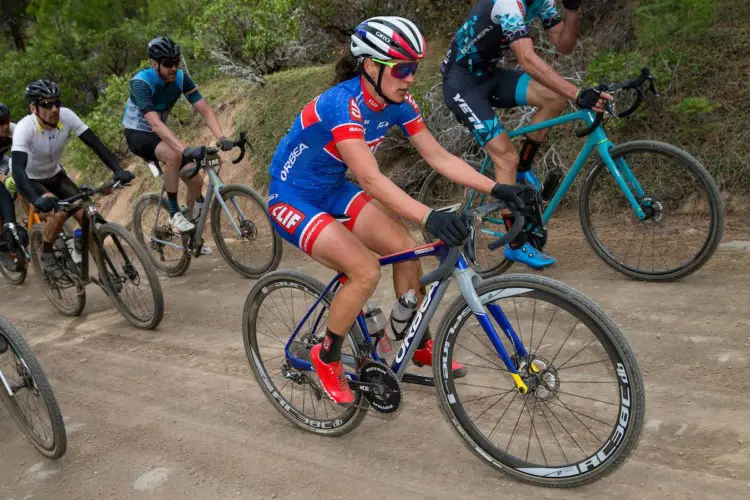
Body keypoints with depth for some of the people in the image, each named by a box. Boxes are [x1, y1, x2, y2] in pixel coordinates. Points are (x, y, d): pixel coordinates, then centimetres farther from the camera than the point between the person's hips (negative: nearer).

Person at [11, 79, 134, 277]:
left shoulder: (66, 115, -23)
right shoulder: (24, 128, -33)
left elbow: (95, 143, -24)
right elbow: (18, 169, -44)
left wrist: (118, 170, -38)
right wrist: (36, 200, -60)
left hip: (56, 175, 4)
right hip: (31, 180, -4)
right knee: (59, 212, -28)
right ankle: (46, 254, -3)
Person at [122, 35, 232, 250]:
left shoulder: (181, 78, -12)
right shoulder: (141, 82, -29)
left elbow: (205, 110, -16)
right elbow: (155, 123, -40)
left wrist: (221, 137, -34)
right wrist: (185, 149, -52)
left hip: (160, 134, 6)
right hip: (138, 133, -6)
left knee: (196, 180, -4)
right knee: (174, 155, -37)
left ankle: (191, 236, 15)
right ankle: (174, 213, -21)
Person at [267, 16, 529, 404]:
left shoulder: (397, 103, -9)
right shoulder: (342, 103, -31)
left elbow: (439, 157, -8)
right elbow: (371, 178, -42)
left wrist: (497, 189, -17)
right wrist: (428, 217, -53)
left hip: (332, 191, 7)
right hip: (291, 200, -7)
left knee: (405, 248, -4)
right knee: (366, 271, -22)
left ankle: (420, 346, 16)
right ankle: (326, 359, 2)